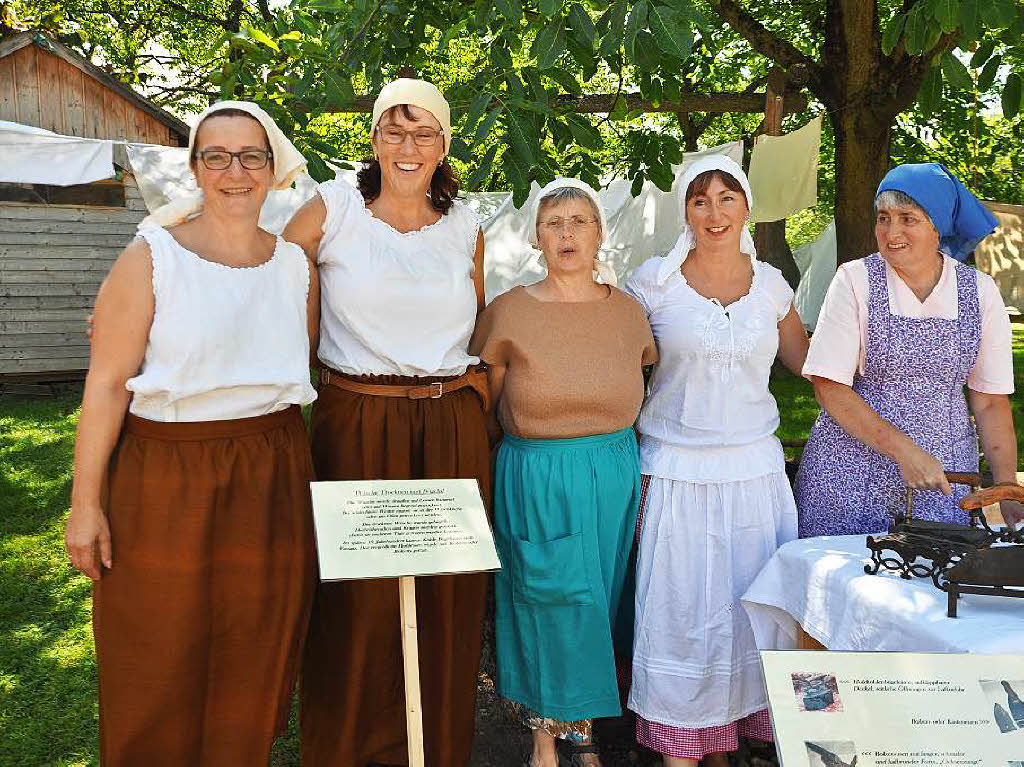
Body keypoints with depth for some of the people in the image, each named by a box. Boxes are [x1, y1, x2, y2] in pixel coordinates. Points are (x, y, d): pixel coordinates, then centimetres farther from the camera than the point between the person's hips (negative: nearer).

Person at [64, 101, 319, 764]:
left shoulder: (295, 265, 7)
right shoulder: (151, 259, -6)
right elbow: (107, 384, -9)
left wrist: (308, 479, 11)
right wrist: (86, 502, -12)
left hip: (272, 479, 4)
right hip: (167, 478, -3)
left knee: (254, 665, 13)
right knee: (160, 665, 8)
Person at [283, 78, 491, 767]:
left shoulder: (466, 229, 11)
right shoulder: (332, 209, 1)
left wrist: (483, 411, 15)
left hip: (453, 429, 3)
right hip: (356, 426, -2)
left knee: (447, 596, 7)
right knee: (357, 599, 1)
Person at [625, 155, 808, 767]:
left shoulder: (770, 283, 6)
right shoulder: (654, 281, -2)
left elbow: (808, 361, 19)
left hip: (754, 469, 3)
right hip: (676, 473, -3)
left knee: (752, 607, 6)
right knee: (682, 612, 1)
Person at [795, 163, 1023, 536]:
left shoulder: (980, 292, 2)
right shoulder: (855, 281, -5)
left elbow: (991, 402, 6)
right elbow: (830, 388, -9)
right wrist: (904, 451, -17)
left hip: (944, 472, 2)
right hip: (854, 468, -2)